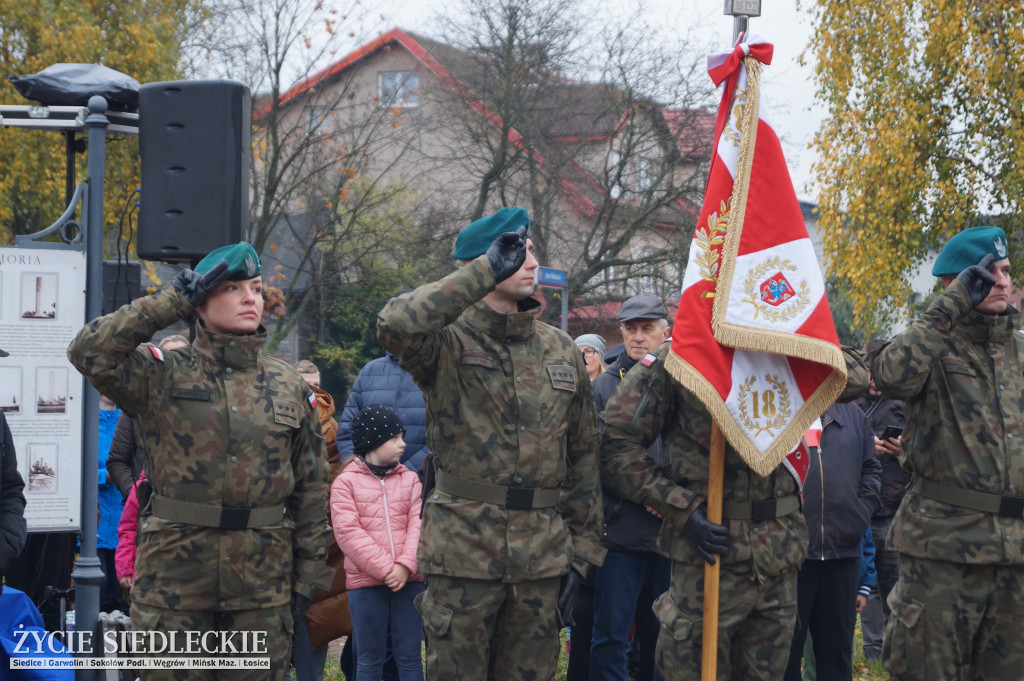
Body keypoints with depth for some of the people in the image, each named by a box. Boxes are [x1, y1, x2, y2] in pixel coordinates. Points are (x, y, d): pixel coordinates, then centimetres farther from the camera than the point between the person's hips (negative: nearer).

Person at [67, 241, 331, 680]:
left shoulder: (290, 388, 9)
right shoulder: (163, 377, 0)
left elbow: (311, 487, 11)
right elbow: (89, 351, -18)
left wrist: (308, 574, 6)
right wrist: (175, 300, -14)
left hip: (262, 584, 3)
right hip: (173, 576, -2)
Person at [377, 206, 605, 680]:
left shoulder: (562, 351, 11)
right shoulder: (449, 343, -3)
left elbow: (584, 457, 14)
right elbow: (396, 325, -29)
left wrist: (582, 552, 8)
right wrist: (487, 272, -22)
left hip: (542, 552, 4)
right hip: (463, 547, -4)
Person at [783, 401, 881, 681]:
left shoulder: (852, 414, 10)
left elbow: (871, 468, 18)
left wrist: (862, 511, 5)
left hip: (843, 549, 5)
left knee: (837, 648, 14)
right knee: (785, 649, 4)